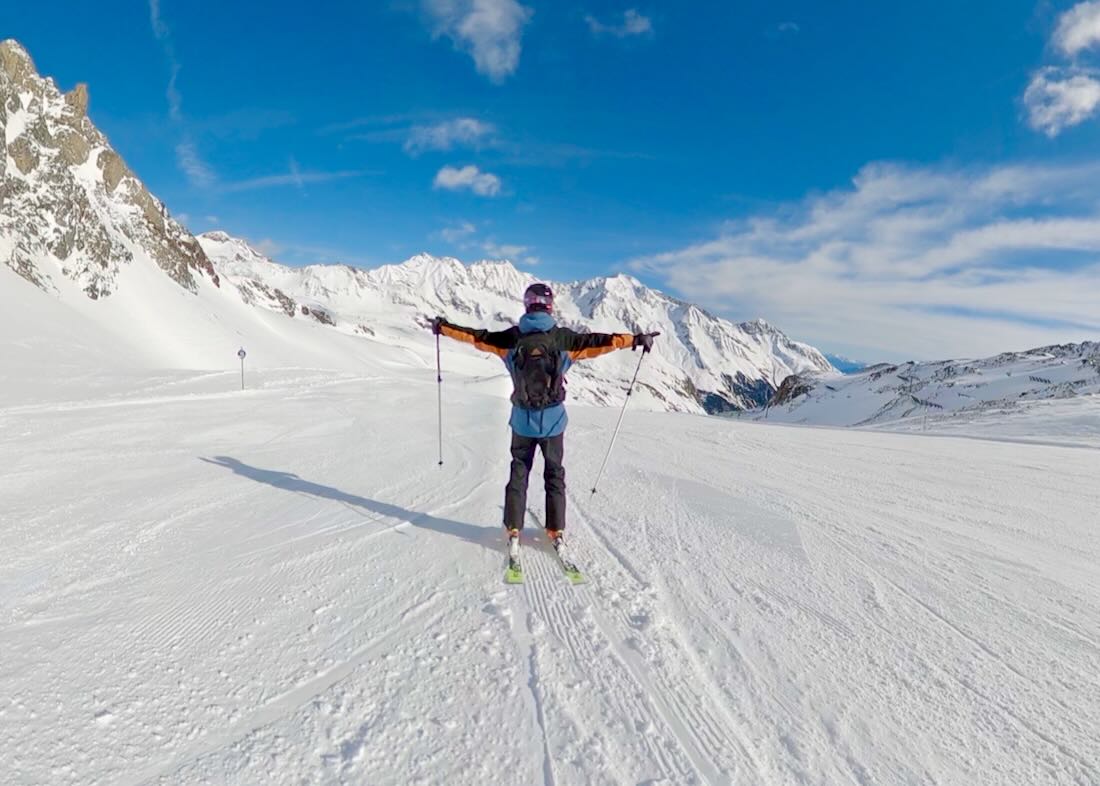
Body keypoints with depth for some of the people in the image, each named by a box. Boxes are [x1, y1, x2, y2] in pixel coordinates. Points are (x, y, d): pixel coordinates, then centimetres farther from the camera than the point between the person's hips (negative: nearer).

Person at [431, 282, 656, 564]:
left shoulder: (512, 337, -4)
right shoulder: (562, 338, -8)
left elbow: (477, 336, 5)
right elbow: (597, 341, -4)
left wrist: (444, 327, 19)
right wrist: (635, 340, 5)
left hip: (523, 421, 1)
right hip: (553, 421, -1)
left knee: (518, 475, 15)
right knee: (554, 477, 14)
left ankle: (513, 533, 17)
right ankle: (556, 534, 17)